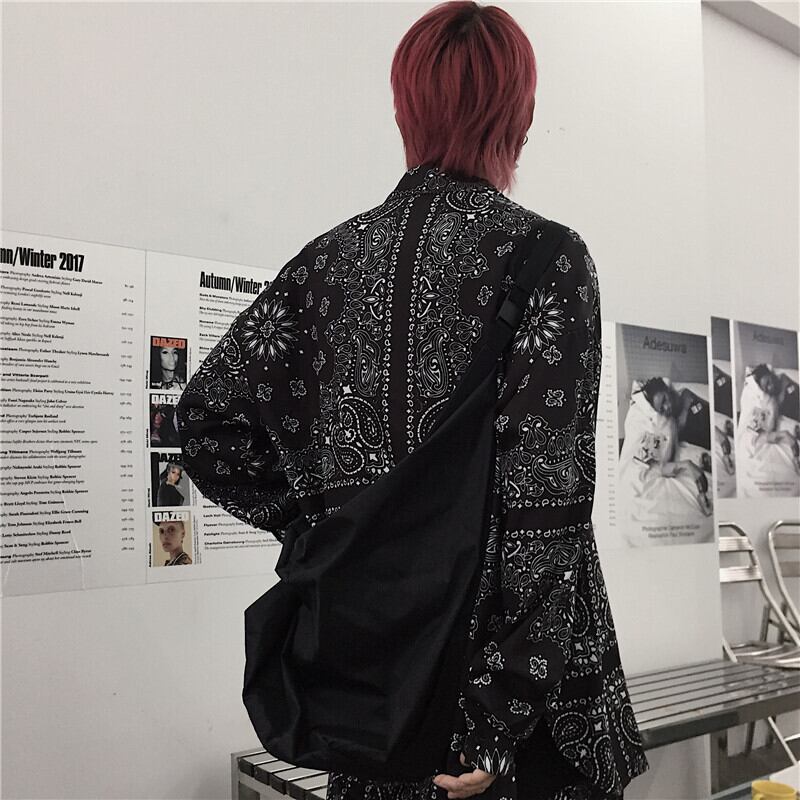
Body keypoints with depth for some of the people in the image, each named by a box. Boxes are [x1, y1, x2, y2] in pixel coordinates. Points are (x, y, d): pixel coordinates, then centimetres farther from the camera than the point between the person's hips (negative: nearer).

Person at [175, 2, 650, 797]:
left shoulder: (331, 256, 3)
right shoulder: (547, 255, -9)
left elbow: (208, 416, 4)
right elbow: (545, 499, -16)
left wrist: (326, 522, 8)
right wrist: (502, 714, -14)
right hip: (490, 636, -4)